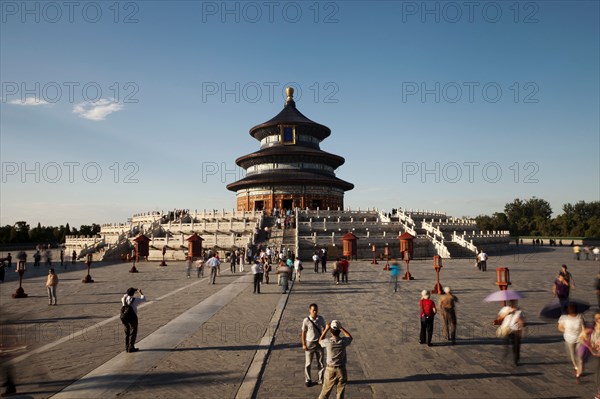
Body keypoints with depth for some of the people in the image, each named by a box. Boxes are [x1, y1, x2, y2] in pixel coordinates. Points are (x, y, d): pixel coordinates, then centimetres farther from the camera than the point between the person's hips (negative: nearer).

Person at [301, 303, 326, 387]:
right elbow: (303, 333, -7)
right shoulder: (306, 320, -15)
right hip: (309, 343, -2)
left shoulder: (321, 319, -8)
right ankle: (307, 380, 25)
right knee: (308, 363, 9)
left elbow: (324, 329, 4)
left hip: (319, 343, 2)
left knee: (321, 362, 12)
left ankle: (320, 379, 28)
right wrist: (303, 344, -6)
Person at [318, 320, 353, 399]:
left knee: (325, 391, 14)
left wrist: (326, 329, 2)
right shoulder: (343, 341, -16)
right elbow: (350, 337, 8)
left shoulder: (328, 342, -18)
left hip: (330, 370, 0)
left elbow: (320, 341, 6)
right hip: (342, 370, 0)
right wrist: (341, 328, 3)